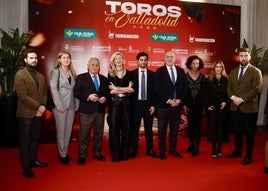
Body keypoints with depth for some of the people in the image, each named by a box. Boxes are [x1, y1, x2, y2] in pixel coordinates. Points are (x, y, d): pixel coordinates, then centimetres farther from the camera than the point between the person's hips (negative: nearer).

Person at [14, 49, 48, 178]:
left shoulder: (41, 76, 12)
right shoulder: (20, 75, -9)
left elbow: (44, 93, 10)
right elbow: (23, 96, -17)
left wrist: (43, 106, -7)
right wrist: (38, 106, -16)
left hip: (39, 113, 6)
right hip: (25, 114, -6)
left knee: (35, 139, 15)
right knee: (25, 141, 5)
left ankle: (33, 160, 31)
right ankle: (26, 167, 14)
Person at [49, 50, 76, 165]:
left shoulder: (72, 72, 12)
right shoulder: (55, 72, -3)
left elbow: (74, 89, 11)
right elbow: (53, 89, -10)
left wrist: (76, 104, 2)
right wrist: (59, 106, -15)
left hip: (71, 105, 5)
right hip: (60, 106, -5)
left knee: (68, 130, 9)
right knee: (61, 131, 2)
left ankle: (65, 152, 20)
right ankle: (62, 154, 14)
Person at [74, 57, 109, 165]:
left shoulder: (104, 79, 13)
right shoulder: (81, 78, 1)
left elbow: (107, 93, 14)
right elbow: (76, 92, -7)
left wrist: (105, 98, -7)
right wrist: (88, 97, -20)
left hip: (100, 111, 4)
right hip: (86, 111, -4)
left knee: (99, 134, 13)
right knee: (84, 134, 1)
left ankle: (97, 153, 30)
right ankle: (82, 156, 15)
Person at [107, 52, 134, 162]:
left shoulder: (128, 73, 9)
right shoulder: (110, 74, 6)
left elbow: (132, 89, -4)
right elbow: (111, 91, -5)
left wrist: (117, 89, -7)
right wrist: (125, 89, -6)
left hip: (125, 103, 1)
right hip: (114, 103, -1)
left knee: (126, 127, 5)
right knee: (114, 128, 0)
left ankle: (125, 153, 17)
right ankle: (115, 154, 11)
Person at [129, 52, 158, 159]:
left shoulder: (152, 74, 6)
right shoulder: (132, 74, 2)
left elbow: (154, 91, 4)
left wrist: (153, 105, -3)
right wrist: (130, 105, -5)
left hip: (148, 104, 1)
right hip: (136, 104, -1)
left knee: (149, 128, 8)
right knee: (134, 129, 5)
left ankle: (150, 150, 19)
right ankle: (134, 150, 18)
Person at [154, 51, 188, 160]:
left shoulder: (181, 71, 10)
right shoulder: (159, 71, -1)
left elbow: (184, 87, 9)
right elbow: (157, 89, -7)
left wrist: (180, 100, -5)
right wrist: (168, 101, -13)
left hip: (177, 105, 3)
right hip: (163, 105, -3)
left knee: (174, 129, 11)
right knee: (162, 129, 5)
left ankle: (173, 149, 24)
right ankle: (162, 151, 16)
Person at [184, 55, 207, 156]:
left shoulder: (203, 77, 2)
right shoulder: (185, 76, 0)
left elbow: (204, 92, 2)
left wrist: (204, 106, -2)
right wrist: (184, 104, -6)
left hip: (199, 105, 0)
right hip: (189, 105, 0)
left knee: (198, 125, 1)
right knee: (190, 125, 8)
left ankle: (196, 147, 7)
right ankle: (191, 144, 22)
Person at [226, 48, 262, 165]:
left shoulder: (256, 72, -4)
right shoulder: (233, 72, 13)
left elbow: (256, 89, -14)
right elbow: (229, 87, 9)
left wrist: (242, 99, -19)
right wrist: (233, 97, -10)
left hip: (249, 108, -5)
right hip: (235, 107, 5)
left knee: (249, 133, 6)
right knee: (237, 131, 15)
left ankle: (248, 156, 17)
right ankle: (237, 151, 30)